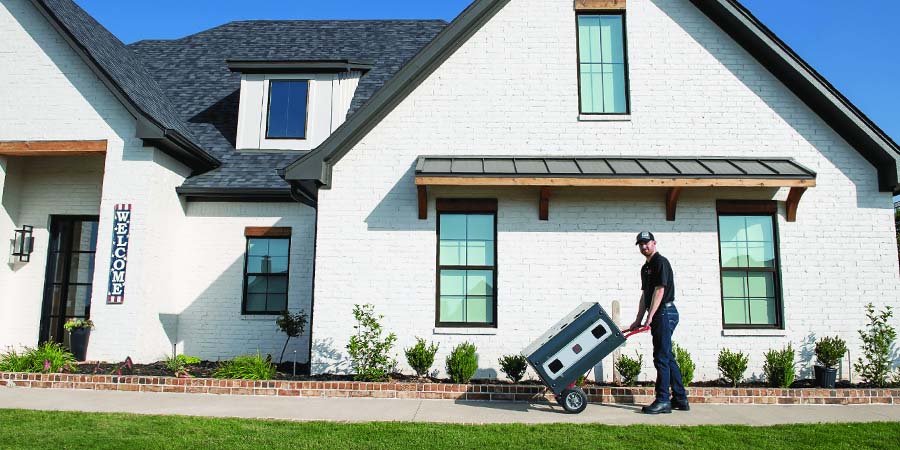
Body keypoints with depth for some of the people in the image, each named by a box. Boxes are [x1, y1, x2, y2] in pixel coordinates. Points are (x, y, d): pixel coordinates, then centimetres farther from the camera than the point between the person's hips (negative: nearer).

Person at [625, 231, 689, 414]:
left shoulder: (660, 262, -10)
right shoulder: (646, 267, 19)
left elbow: (659, 291, -17)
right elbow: (645, 295, 20)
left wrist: (650, 317, -22)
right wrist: (638, 320, 16)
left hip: (665, 312, -10)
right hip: (660, 316, 10)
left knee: (661, 357, -8)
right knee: (668, 357, 12)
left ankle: (663, 401, -5)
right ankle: (680, 399, 19)